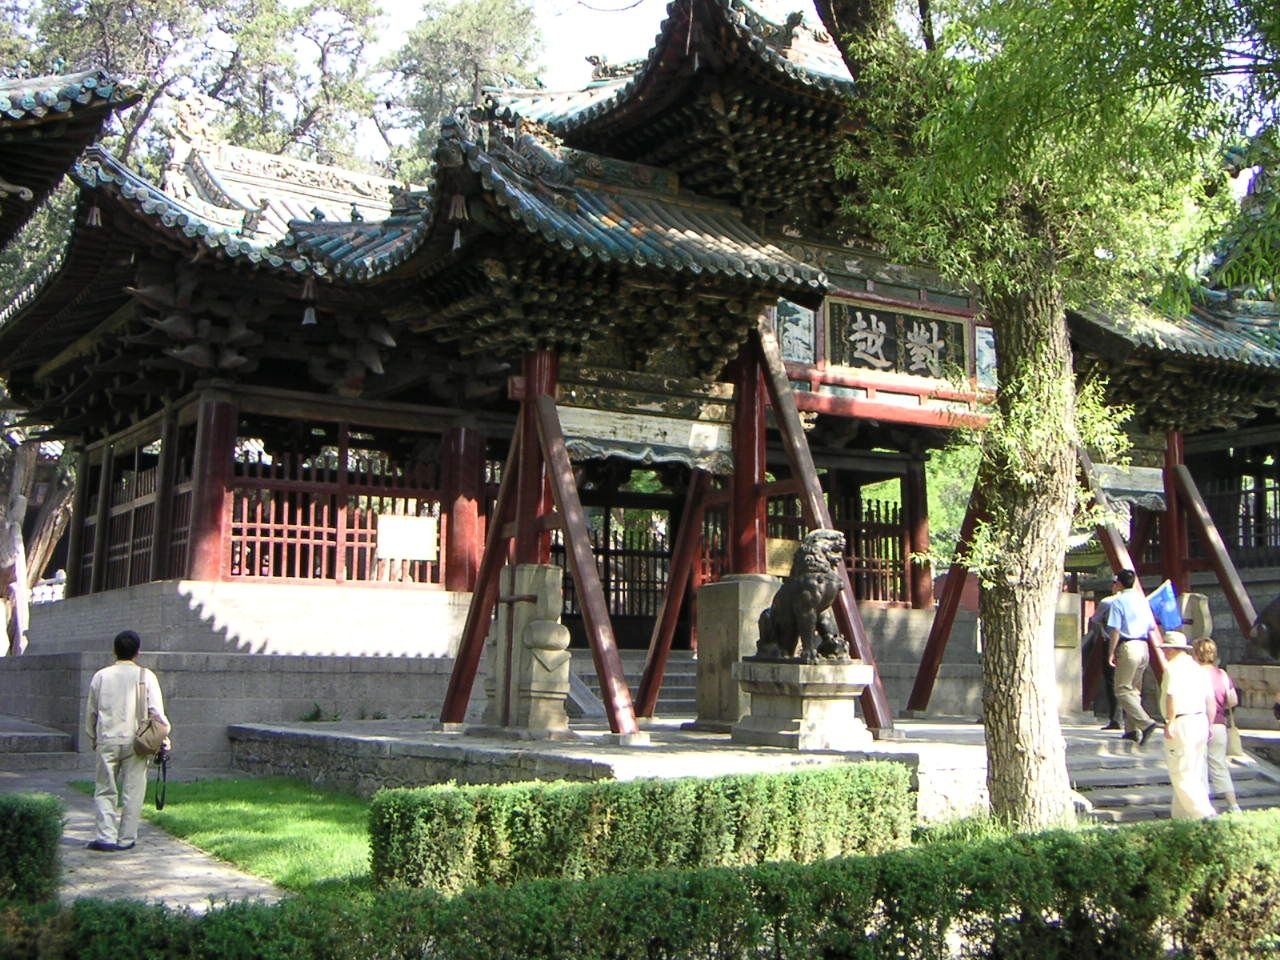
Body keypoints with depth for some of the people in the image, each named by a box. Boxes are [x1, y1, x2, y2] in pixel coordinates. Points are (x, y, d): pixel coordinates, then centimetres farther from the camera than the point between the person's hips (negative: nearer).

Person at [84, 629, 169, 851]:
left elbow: (90, 712, 11)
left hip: (107, 741, 1)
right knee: (132, 792, 6)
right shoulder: (146, 676, -3)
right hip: (135, 740, -1)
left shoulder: (101, 676, 4)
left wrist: (93, 739, 24)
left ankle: (106, 836, -3)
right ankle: (126, 839, 8)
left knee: (105, 791, 7)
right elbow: (156, 711, -6)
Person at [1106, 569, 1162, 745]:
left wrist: (1111, 653, -6)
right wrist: (1159, 649, 24)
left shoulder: (1118, 601, -8)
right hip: (1143, 647, 7)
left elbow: (1115, 630, -12)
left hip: (1127, 647, -7)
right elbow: (1152, 628, 14)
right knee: (1135, 690, 16)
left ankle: (1146, 723, -20)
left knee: (1122, 691, -4)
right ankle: (1132, 729, 15)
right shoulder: (1143, 600, 13)